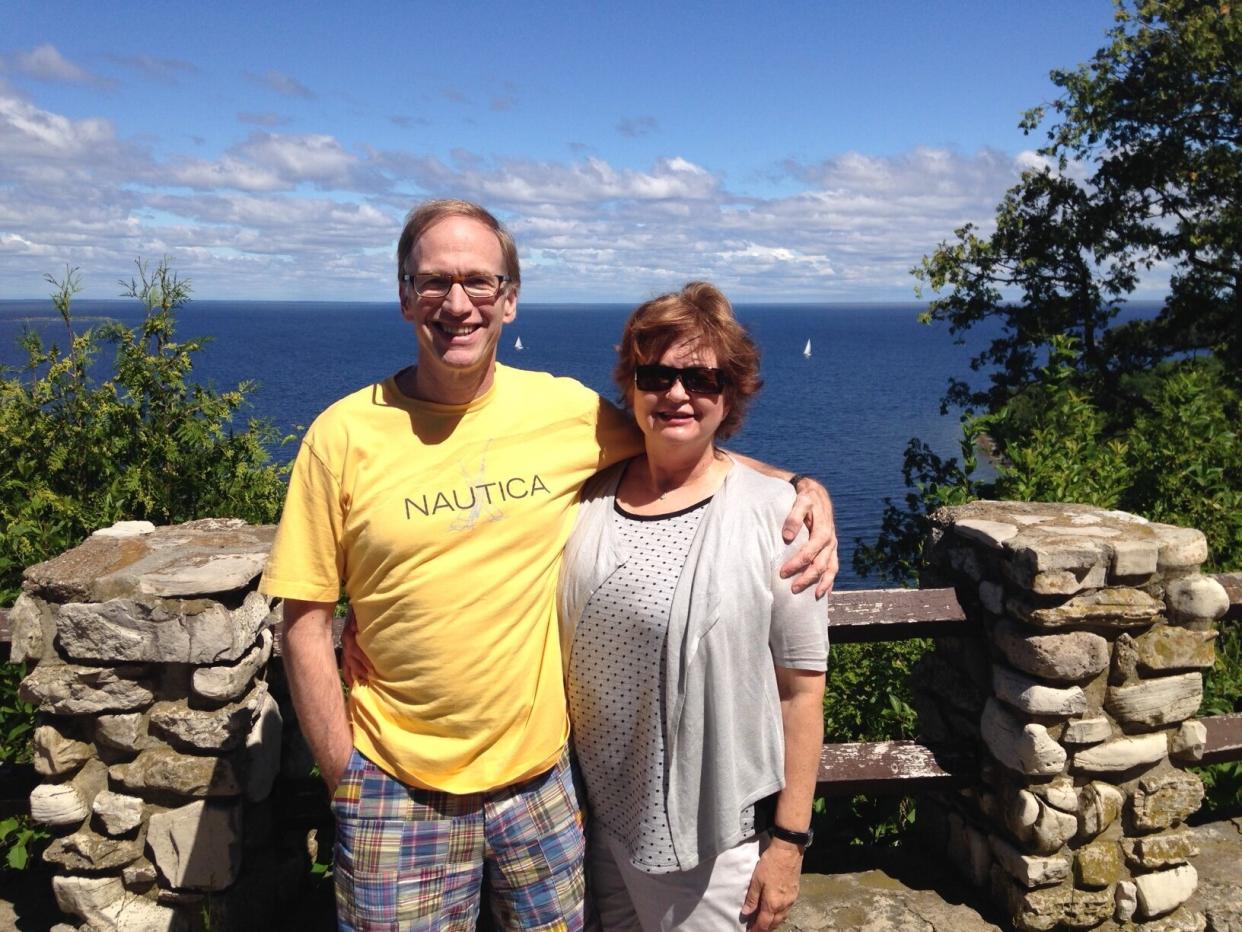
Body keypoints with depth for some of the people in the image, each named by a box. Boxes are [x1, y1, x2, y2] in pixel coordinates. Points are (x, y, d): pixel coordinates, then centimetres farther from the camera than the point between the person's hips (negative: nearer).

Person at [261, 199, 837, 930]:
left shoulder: (565, 410, -6)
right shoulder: (344, 437, -9)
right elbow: (306, 623, -5)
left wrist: (804, 487, -8)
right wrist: (345, 781, -5)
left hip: (538, 775, 2)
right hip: (397, 790, -1)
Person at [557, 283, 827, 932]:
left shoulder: (773, 512, -12)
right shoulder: (591, 497, -1)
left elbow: (800, 691, -10)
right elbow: (555, 646, 10)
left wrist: (788, 842, -8)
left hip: (716, 838, -3)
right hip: (603, 818, 4)